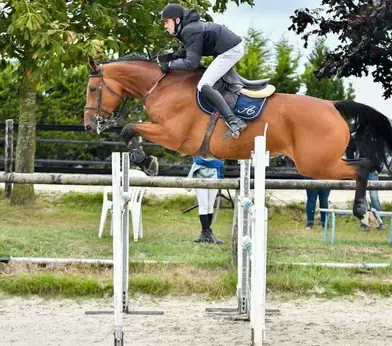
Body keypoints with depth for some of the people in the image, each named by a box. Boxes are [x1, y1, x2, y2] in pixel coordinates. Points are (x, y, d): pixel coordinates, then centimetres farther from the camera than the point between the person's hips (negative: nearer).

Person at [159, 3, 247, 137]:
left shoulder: (190, 31, -19)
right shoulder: (189, 27, 11)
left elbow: (191, 62, -22)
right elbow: (190, 52, 18)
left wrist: (169, 65, -12)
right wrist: (171, 57, 4)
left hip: (230, 51, -11)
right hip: (233, 47, 11)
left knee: (204, 86, -16)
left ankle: (234, 121, -24)